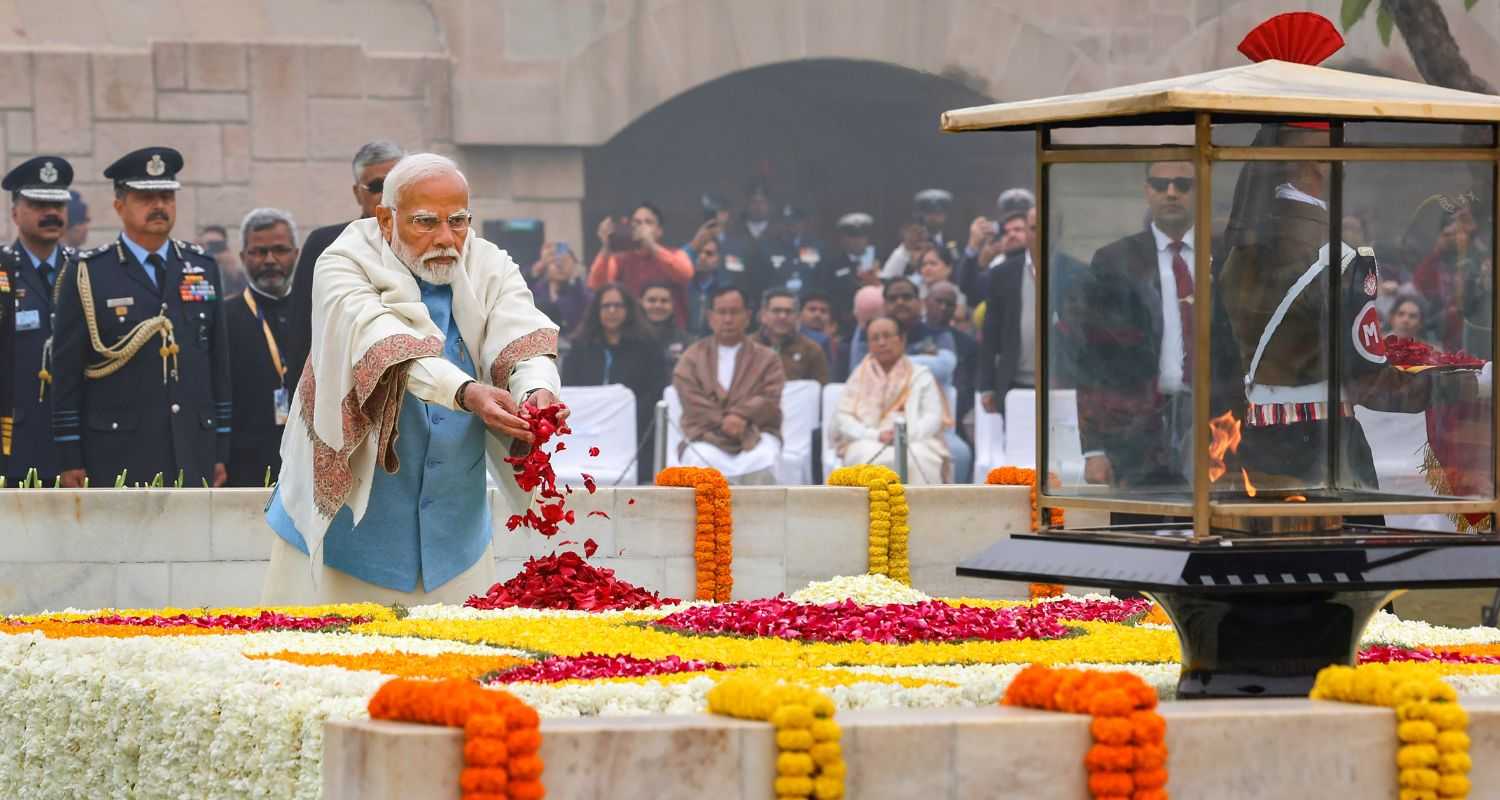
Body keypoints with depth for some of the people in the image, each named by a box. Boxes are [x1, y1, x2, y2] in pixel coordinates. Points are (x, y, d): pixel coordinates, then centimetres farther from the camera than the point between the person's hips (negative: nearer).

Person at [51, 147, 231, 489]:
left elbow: (219, 362, 16)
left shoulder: (203, 268, 13)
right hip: (117, 458, -4)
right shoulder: (87, 275, 1)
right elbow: (66, 371, 0)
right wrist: (70, 460, -4)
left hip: (193, 454, 4)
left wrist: (221, 451, 12)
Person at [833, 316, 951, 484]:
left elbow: (933, 418, 4)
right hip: (868, 443, 0)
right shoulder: (860, 376, 18)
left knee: (919, 459, -35)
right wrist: (876, 435, -11)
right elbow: (843, 419, 7)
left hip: (915, 441, 0)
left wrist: (906, 434, -15)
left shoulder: (921, 375, 15)